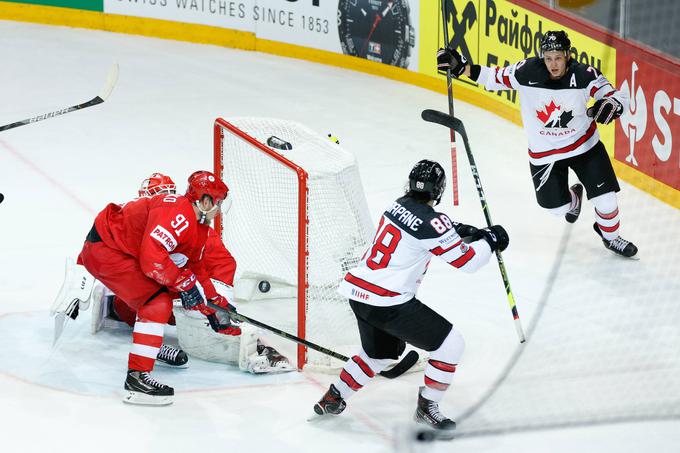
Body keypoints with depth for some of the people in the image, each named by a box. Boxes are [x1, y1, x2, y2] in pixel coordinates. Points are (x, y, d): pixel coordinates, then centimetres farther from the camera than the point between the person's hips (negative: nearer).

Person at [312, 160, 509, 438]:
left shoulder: (399, 206, 9)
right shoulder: (431, 221, -16)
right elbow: (466, 261, -9)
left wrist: (462, 231, 21)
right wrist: (489, 241, 7)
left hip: (357, 294, 9)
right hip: (388, 303, -9)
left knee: (379, 353, 32)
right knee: (451, 343, 1)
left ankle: (332, 399, 35)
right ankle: (427, 408, 8)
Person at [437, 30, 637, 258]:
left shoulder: (584, 75, -21)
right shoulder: (527, 71, -20)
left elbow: (619, 96, -16)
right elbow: (495, 77, -5)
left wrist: (610, 106, -39)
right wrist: (461, 67, -15)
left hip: (584, 144, -1)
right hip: (544, 151, 1)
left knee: (605, 200, -3)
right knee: (558, 207, 9)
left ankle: (611, 237, 30)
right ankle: (573, 197, 48)